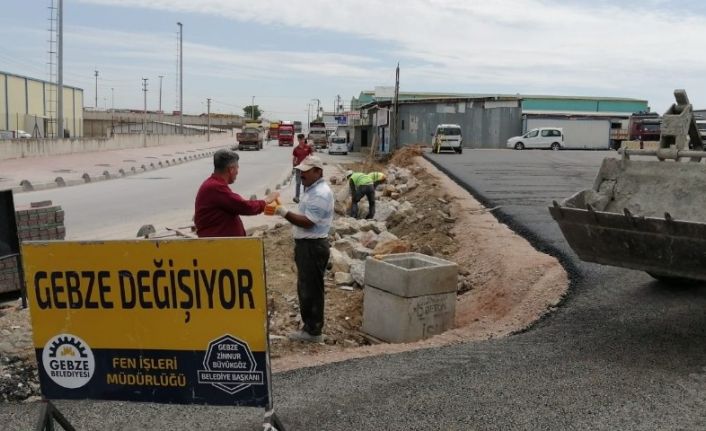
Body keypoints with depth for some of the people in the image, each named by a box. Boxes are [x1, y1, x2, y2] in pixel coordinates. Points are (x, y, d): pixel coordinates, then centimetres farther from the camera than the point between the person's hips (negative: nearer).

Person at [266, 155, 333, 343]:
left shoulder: (320, 193, -19)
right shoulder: (312, 189, 14)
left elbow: (307, 222, -25)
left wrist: (282, 212, -26)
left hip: (313, 246, -10)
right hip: (306, 244, 10)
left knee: (311, 290, -1)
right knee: (305, 288, 16)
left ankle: (313, 331, 9)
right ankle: (309, 326, 27)